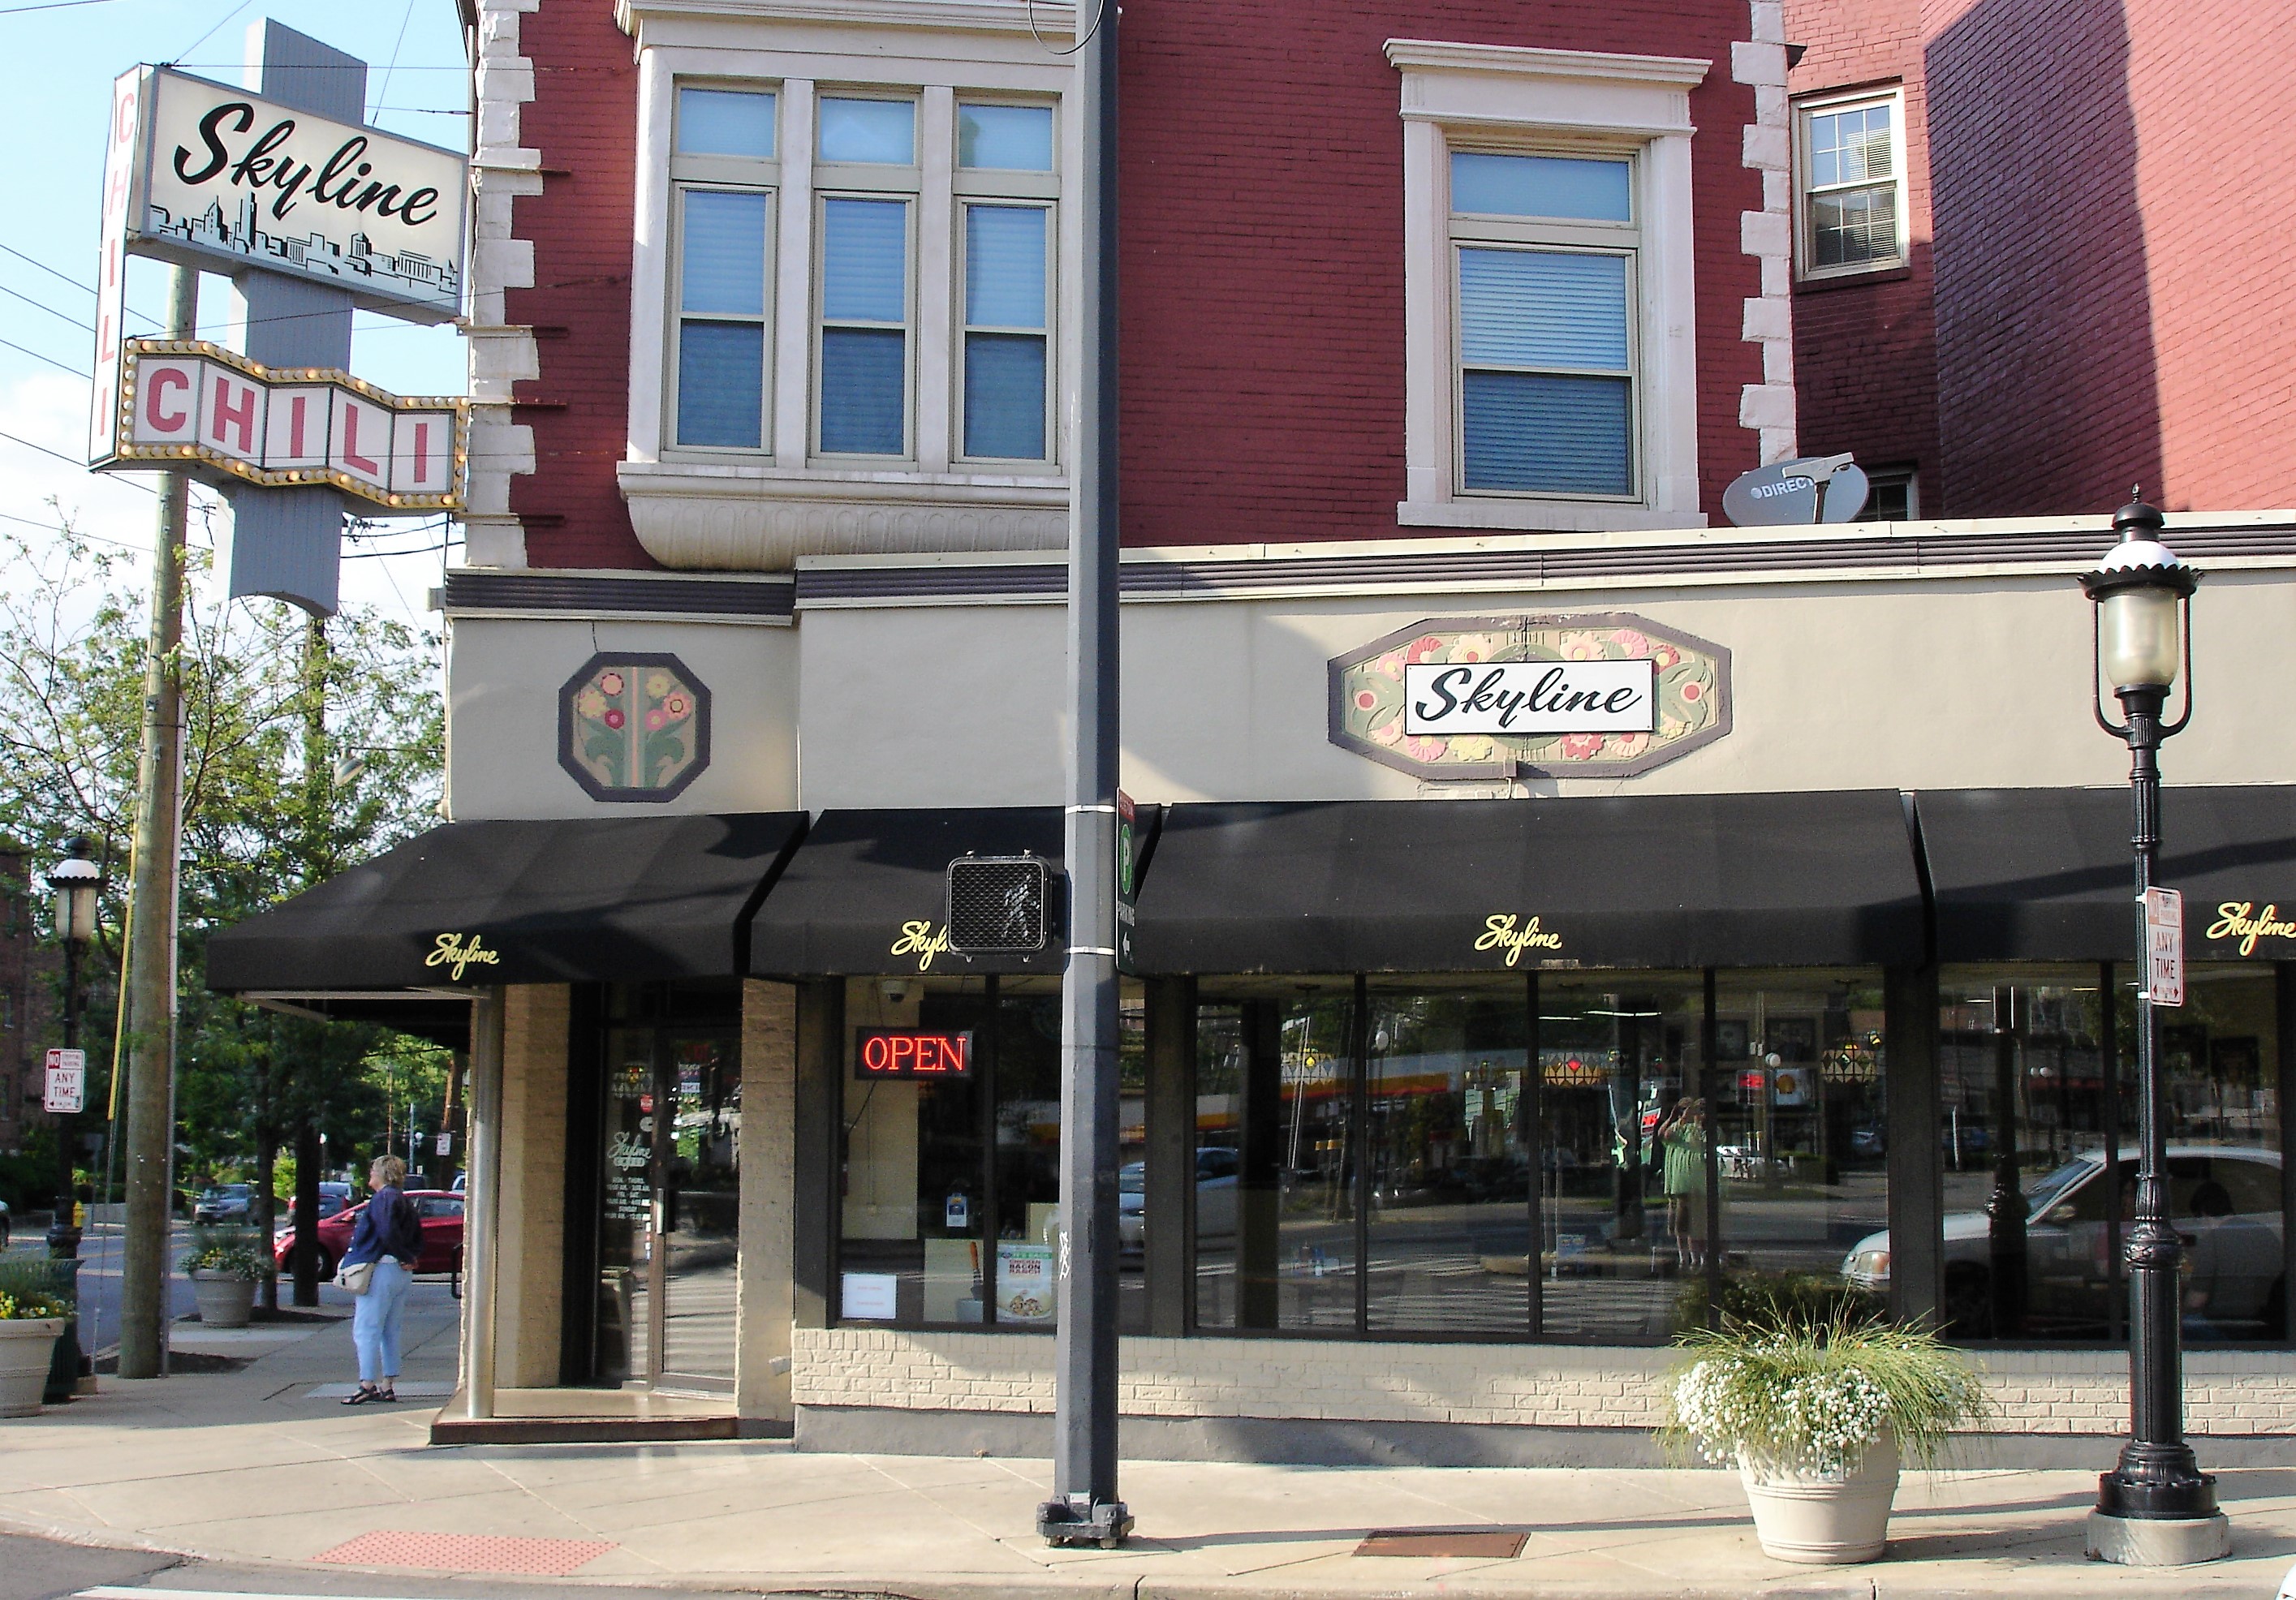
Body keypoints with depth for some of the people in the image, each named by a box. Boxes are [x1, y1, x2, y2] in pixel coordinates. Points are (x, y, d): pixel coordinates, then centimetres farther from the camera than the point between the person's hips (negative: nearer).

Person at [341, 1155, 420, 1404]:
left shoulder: (383, 1199, -11)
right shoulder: (404, 1201, 17)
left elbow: (388, 1232, -25)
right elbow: (418, 1240, 17)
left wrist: (405, 1258, -14)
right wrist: (410, 1258, 1)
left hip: (381, 1270, -9)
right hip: (401, 1273, 9)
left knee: (366, 1330, -6)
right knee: (390, 1332, 13)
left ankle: (368, 1385, -11)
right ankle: (388, 1386, 14)